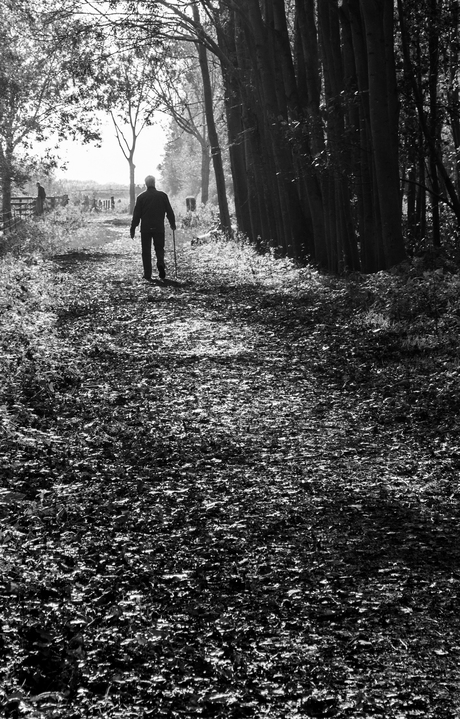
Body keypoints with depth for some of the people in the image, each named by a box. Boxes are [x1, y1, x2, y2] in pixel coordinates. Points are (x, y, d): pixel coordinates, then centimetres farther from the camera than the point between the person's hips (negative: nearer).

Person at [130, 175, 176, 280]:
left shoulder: (141, 197, -1)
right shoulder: (163, 196, 1)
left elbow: (136, 214, 0)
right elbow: (169, 211, 6)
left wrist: (133, 228, 6)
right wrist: (172, 224, 19)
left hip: (145, 228, 0)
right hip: (159, 228, 1)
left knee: (146, 251, 6)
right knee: (159, 248, 12)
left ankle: (147, 274, 4)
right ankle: (160, 263, -17)